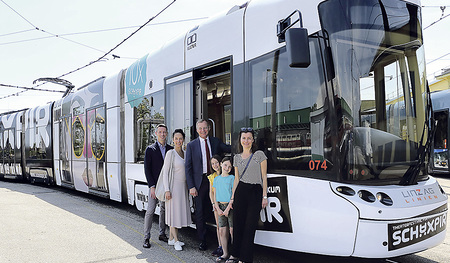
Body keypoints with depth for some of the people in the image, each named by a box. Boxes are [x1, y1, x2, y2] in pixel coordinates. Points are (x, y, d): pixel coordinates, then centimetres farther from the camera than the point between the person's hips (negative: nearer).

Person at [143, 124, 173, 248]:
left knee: (164, 210, 11)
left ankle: (162, 233, 24)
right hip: (155, 185, -3)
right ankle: (146, 237, 4)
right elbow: (147, 169, -4)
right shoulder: (150, 149, 0)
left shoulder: (171, 149, 8)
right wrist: (152, 186, -11)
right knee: (150, 211, -4)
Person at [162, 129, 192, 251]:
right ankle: (176, 241, 6)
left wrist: (190, 186, 13)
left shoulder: (185, 153, 10)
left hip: (183, 186, 7)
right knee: (173, 212, -1)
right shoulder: (171, 153, -9)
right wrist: (167, 190, -16)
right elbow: (165, 172, -11)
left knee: (180, 211, 10)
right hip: (174, 186, -7)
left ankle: (171, 238, 20)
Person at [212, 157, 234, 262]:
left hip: (230, 206, -4)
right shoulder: (216, 179, 10)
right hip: (220, 206, 5)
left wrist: (227, 209, -13)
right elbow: (215, 195, 10)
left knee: (232, 231, -2)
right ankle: (225, 253, 16)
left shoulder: (232, 178, -4)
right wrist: (218, 209, 0)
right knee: (222, 231, 6)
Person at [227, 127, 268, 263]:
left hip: (255, 192, -3)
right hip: (240, 192, 3)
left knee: (250, 226, 0)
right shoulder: (237, 157, 10)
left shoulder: (259, 155, -1)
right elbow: (236, 179, 14)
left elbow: (264, 177, -1)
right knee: (238, 224, 7)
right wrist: (232, 197, 11)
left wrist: (265, 196, -6)